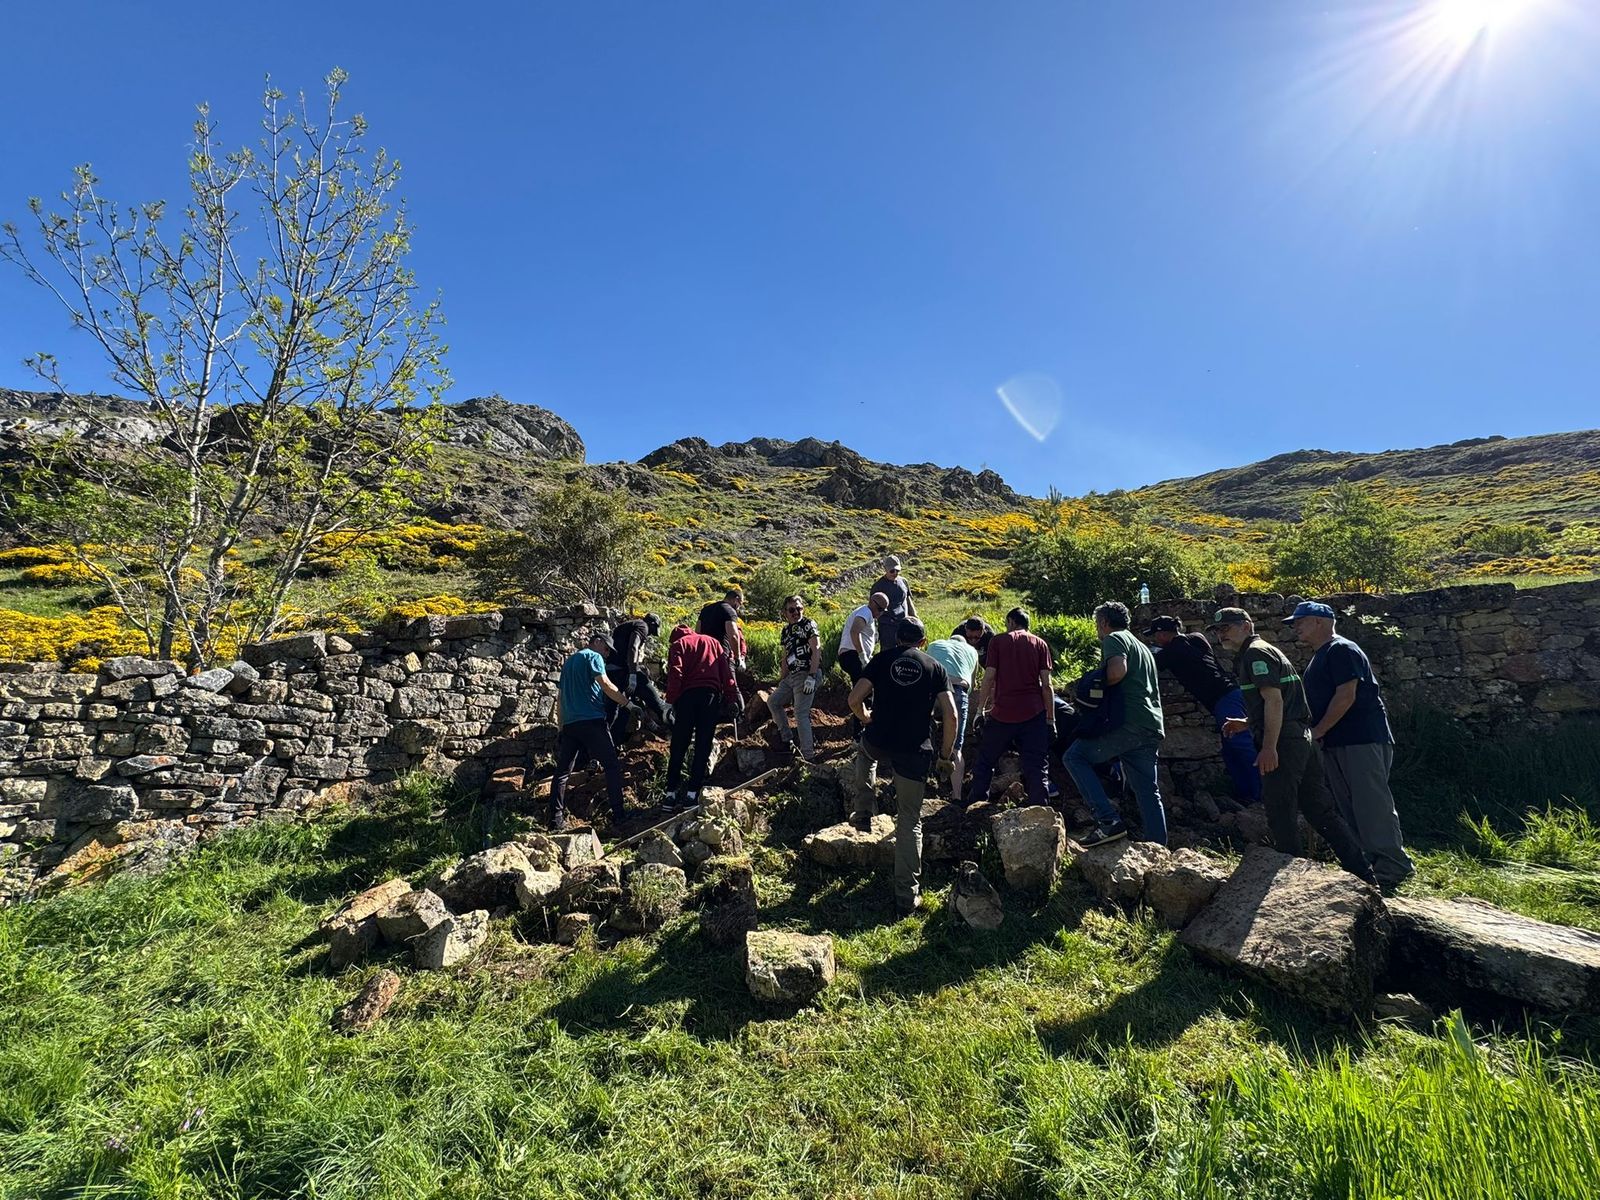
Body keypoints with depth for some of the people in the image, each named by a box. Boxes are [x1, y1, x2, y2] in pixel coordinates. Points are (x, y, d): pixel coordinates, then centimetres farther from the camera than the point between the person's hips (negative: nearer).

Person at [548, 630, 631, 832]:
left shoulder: (568, 662, 24)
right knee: (612, 765, 0)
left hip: (569, 724, 7)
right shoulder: (593, 657, 1)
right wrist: (628, 702, -11)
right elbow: (605, 685, -13)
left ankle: (556, 819, 6)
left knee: (562, 772, 8)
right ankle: (618, 813, -2)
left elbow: (560, 697, 24)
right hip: (591, 721, -7)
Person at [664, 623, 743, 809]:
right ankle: (692, 794, 3)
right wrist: (733, 696, 8)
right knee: (703, 747, 5)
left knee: (678, 747, 7)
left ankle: (671, 794, 10)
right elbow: (726, 672, 11)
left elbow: (675, 674, -5)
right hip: (712, 695, 2)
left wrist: (670, 700, -5)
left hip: (687, 696, -2)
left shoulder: (678, 645, 11)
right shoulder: (712, 642, 21)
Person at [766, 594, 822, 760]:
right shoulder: (786, 631, 17)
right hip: (792, 675, 9)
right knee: (773, 701, 15)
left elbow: (816, 650, -15)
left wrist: (811, 677, -23)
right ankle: (787, 739, 24)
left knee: (801, 714, -14)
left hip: (807, 674, -9)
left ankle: (808, 756, -9)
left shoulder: (808, 624, -6)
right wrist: (780, 682, 18)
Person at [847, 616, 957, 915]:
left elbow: (854, 698, 0)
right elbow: (950, 715, -1)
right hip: (914, 753, -1)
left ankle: (862, 814, 35)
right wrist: (946, 753, 12)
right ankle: (907, 895, 9)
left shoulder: (882, 660, 6)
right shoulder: (935, 668, 7)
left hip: (877, 744, 1)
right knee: (910, 821, 9)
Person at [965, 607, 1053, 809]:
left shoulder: (997, 641, 3)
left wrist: (981, 709, 5)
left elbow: (989, 678, -3)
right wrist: (1051, 718, 7)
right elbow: (1046, 684, 2)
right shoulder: (1040, 643, 7)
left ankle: (975, 800, 24)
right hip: (1034, 713, 1)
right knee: (1035, 766, 5)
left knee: (986, 760, 16)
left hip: (1003, 712, -1)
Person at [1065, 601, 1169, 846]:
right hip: (1152, 727, 9)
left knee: (1075, 757, -5)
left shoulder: (1113, 639, -1)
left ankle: (1109, 820, -14)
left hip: (1129, 723, -9)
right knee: (1148, 792, 11)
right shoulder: (1143, 647, 28)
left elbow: (1117, 671, -20)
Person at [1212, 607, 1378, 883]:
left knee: (1281, 815, -1)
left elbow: (1274, 699, -19)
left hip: (1283, 743, -10)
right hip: (1303, 737, 10)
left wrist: (1269, 747, -22)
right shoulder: (1268, 650, 23)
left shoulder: (1255, 653, -8)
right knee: (1321, 811, 14)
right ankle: (1363, 874, 17)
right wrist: (1246, 723, 24)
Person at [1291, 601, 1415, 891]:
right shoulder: (1319, 656, 18)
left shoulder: (1341, 650, -12)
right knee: (1348, 809, 12)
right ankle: (1366, 867, 20)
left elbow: (1346, 696, -20)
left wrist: (1318, 731, -14)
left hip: (1362, 741, -10)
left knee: (1373, 806, -6)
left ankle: (1392, 869, 1)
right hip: (1336, 744, 10)